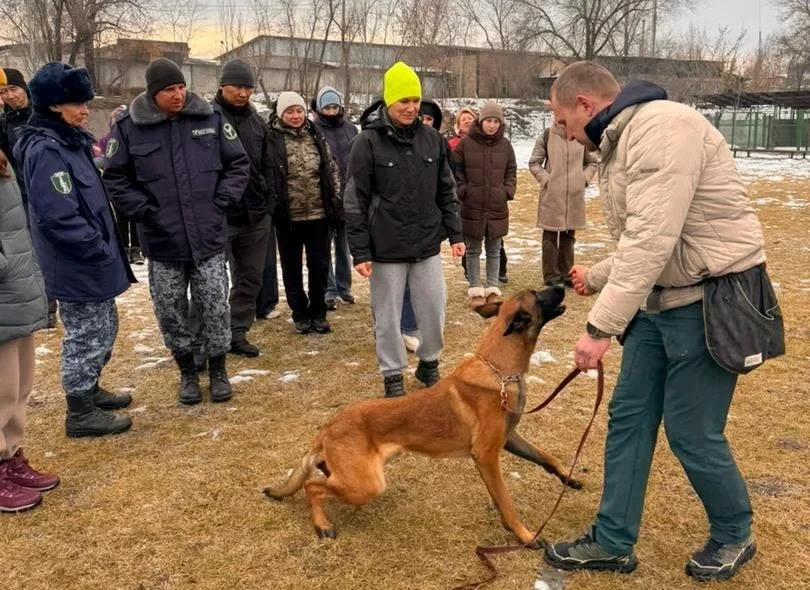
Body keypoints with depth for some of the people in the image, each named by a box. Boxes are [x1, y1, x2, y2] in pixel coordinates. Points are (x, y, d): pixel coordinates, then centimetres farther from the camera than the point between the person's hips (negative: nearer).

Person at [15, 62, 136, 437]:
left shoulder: (70, 141, 11)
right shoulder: (46, 150, -20)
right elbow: (59, 217, -26)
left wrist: (105, 248, 13)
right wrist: (100, 250, -19)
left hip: (90, 262, 10)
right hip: (76, 265, -10)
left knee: (102, 329, 20)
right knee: (86, 335, 1)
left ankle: (89, 391, 36)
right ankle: (80, 413, 14)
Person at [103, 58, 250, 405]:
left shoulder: (210, 119, -1)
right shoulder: (129, 127, -3)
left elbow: (239, 164, 7)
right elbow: (115, 178, 4)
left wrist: (223, 200, -3)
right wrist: (142, 210, -7)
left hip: (209, 236, 0)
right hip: (162, 241, 0)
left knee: (215, 307, 5)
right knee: (170, 311, 9)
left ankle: (218, 370, 24)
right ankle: (187, 372, 28)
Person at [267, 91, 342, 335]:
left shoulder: (316, 137, 7)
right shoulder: (272, 139, -6)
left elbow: (332, 170, 12)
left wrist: (335, 200, 5)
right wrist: (272, 206, -9)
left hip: (318, 214, 3)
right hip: (287, 217, -3)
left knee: (319, 266, 7)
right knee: (292, 268, 9)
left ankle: (318, 313, 21)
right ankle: (300, 314, 23)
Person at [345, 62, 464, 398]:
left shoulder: (432, 139, 3)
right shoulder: (368, 142, -9)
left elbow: (446, 192, 12)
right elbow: (355, 201, -8)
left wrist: (455, 234, 8)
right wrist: (360, 252, -11)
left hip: (427, 244, 3)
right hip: (386, 248, -3)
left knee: (434, 310, 10)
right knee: (388, 316, 7)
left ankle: (429, 364, 32)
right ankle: (393, 375, 24)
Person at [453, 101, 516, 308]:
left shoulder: (505, 144, 3)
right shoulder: (466, 142, -6)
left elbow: (511, 172, 13)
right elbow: (456, 170, 1)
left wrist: (508, 191, 1)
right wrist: (462, 191, -7)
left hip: (497, 207, 3)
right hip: (472, 206, -2)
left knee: (494, 250, 11)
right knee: (473, 250, 6)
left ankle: (493, 288, 21)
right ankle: (475, 290, 15)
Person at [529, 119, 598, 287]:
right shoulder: (547, 135, -4)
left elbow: (592, 162, 14)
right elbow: (534, 163, 2)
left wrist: (584, 178, 1)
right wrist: (545, 179, -8)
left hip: (575, 194, 3)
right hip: (551, 193, -3)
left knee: (569, 235, 11)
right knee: (551, 235, 1)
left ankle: (567, 273, 20)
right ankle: (551, 275, 8)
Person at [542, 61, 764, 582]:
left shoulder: (663, 128, -20)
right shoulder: (621, 144, 12)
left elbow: (653, 240, -28)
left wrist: (600, 326, -28)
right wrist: (595, 278, 28)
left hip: (709, 302, -9)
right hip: (659, 300, 10)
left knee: (691, 432, 3)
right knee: (629, 417, 11)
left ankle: (734, 537, 29)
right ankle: (613, 542, 24)